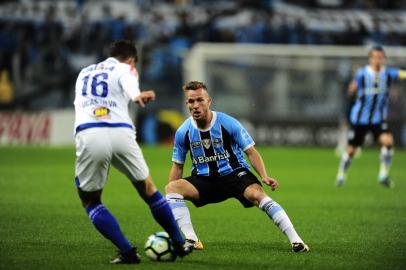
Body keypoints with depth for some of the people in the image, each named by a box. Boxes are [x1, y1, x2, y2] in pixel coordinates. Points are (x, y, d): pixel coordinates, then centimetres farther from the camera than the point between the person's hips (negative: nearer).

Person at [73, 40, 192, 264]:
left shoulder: (84, 73, 28)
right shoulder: (124, 69, 15)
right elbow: (130, 87, -11)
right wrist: (138, 96, -33)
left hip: (88, 135, 1)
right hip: (120, 134, -1)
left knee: (90, 201, 17)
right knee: (148, 189, 20)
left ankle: (127, 251, 4)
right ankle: (179, 244, 31)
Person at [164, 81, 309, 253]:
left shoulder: (228, 124, -11)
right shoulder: (183, 132, -4)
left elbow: (251, 152, -5)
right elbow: (178, 166, 7)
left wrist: (264, 176, -23)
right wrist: (169, 202, 0)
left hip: (234, 174, -3)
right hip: (204, 180, 3)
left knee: (257, 194, -33)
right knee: (171, 187, -24)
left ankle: (296, 241, -33)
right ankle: (191, 240, -25)